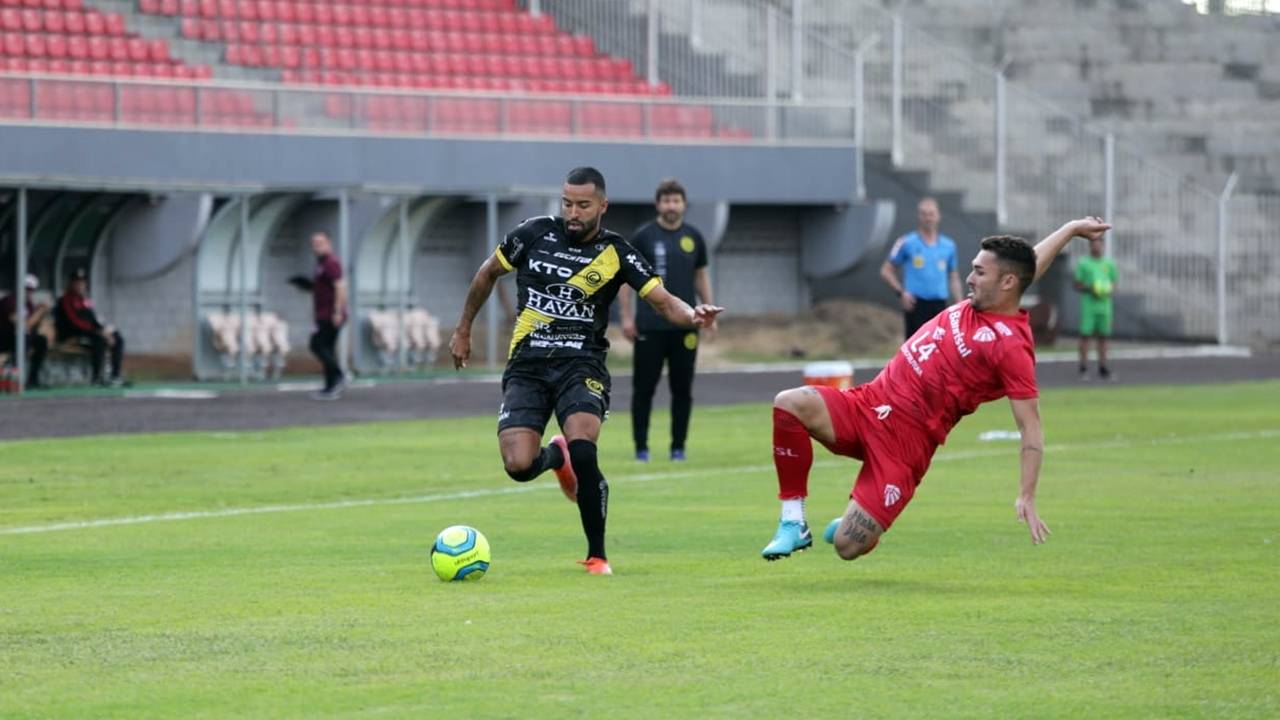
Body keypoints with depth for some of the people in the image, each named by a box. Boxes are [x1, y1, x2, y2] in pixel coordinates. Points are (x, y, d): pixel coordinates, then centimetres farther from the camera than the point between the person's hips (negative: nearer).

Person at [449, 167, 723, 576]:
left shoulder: (615, 252, -1)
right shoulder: (535, 234, 2)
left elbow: (662, 300, -6)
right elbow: (488, 273, 17)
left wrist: (692, 316, -28)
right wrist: (463, 330, 21)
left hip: (581, 365, -2)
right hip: (526, 365, 2)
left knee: (582, 451, -27)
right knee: (519, 466, -15)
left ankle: (597, 555, -7)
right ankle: (555, 456, 26)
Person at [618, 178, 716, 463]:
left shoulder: (693, 237, 8)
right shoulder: (643, 236, -1)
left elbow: (700, 276, 17)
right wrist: (626, 316, -5)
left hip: (685, 325, 3)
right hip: (650, 327, -3)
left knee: (682, 389, 4)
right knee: (644, 387, -1)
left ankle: (678, 446, 12)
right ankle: (641, 447, 7)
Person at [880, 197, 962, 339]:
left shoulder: (948, 246, 11)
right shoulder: (906, 243, 1)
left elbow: (954, 278, 17)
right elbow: (886, 271, 6)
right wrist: (901, 292, -8)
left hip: (940, 305, 3)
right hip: (916, 304, -3)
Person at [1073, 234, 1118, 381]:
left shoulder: (1109, 264, 11)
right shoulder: (1083, 263, 2)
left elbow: (1113, 284, 16)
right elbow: (1076, 285, 2)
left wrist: (1109, 290, -6)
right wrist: (1089, 289, -16)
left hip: (1104, 304, 3)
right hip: (1088, 304, -3)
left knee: (1103, 336, 6)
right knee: (1085, 335, -6)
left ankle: (1103, 368, 11)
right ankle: (1083, 369, -4)